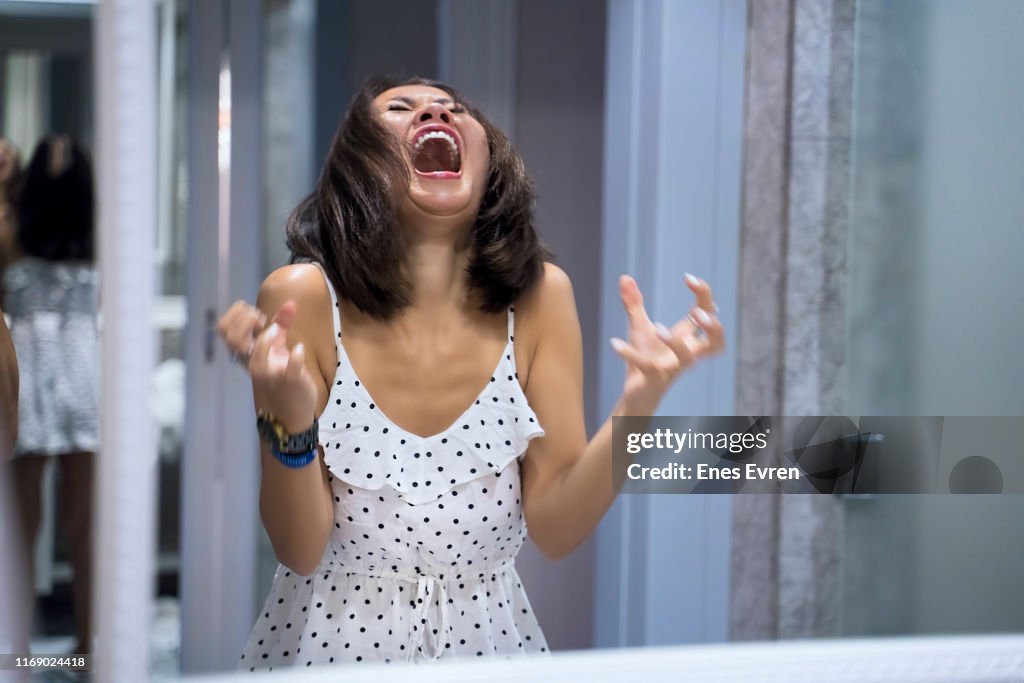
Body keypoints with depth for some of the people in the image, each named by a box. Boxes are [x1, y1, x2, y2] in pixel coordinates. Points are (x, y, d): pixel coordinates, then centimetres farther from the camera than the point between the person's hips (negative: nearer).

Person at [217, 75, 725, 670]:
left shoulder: (539, 296, -6)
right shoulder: (305, 297, -12)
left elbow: (555, 530, -6)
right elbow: (301, 551, -12)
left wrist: (636, 407, -19)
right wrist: (289, 417, -28)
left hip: (489, 636, 2)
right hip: (334, 638, -2)